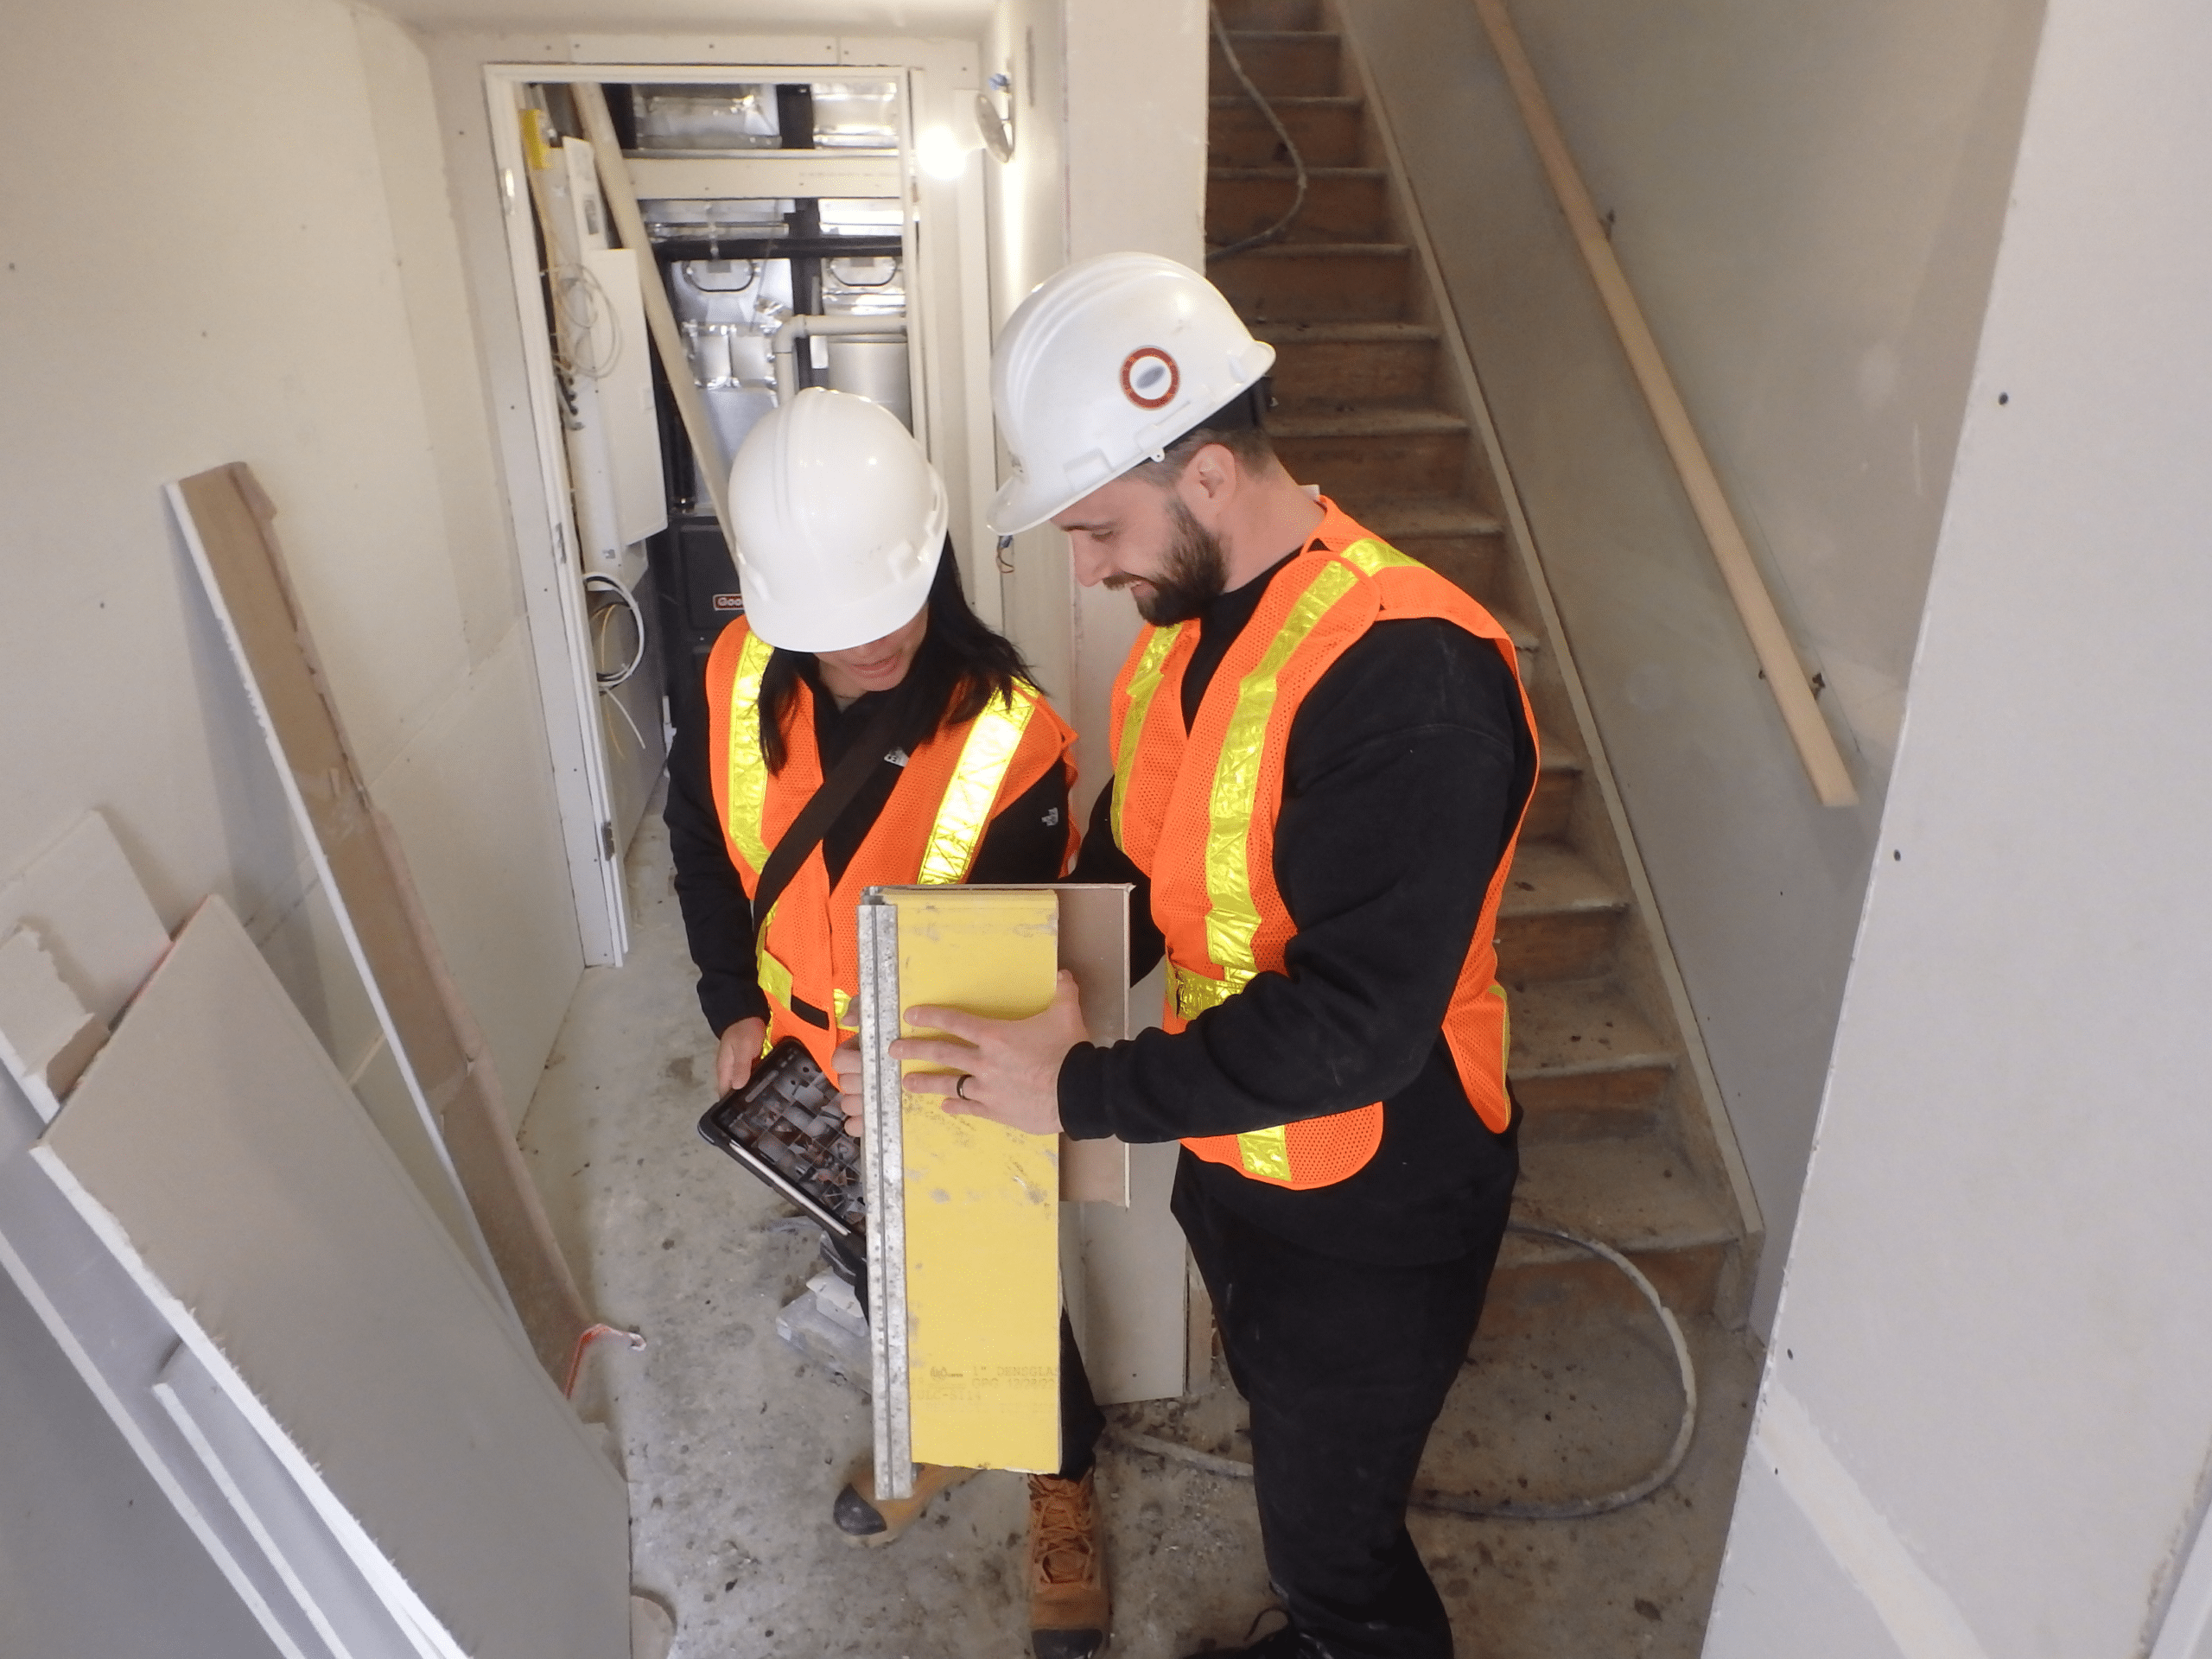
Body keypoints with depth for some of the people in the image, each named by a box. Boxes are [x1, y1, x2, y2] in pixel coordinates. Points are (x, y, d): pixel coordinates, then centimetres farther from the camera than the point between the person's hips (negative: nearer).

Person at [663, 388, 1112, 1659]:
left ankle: (1066, 1479, 45)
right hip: (807, 1058, 5)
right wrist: (736, 1005, -4)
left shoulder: (1012, 740, -29)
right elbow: (702, 844, 1)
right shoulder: (739, 680, -16)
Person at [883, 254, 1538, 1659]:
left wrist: (1086, 1092, -27)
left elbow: (1359, 1020, -32)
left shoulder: (1411, 679, -31)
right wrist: (1053, 992, -7)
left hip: (1373, 1210, -8)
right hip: (1233, 1148, 9)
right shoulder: (1189, 619, -2)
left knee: (1330, 1521, 14)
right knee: (1284, 1427, 31)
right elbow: (1133, 853, 8)